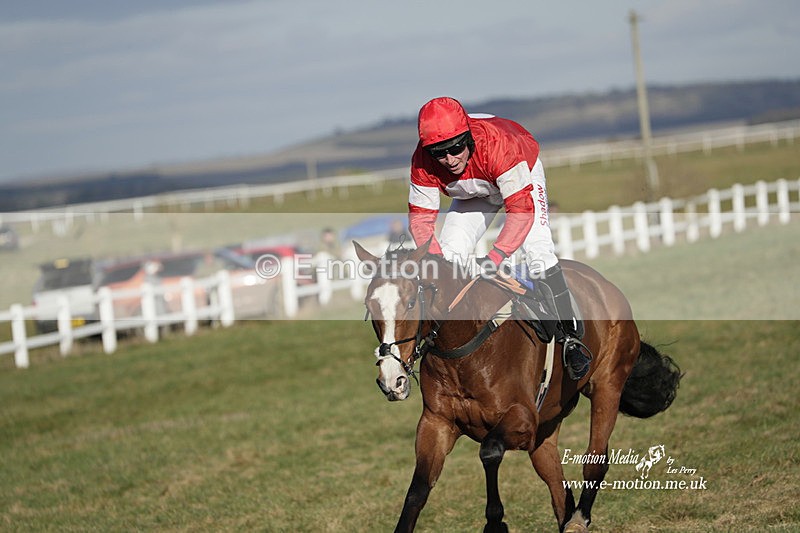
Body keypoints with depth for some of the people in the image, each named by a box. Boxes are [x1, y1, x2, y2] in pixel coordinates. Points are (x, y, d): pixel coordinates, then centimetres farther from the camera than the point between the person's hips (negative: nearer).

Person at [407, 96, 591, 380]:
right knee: (448, 256, -10)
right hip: (474, 194, 4)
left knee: (538, 253, -23)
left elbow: (522, 208, -44)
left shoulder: (497, 144, -45)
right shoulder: (423, 162, -32)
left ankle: (570, 336, -11)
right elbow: (420, 215, -22)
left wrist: (496, 256, -54)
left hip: (522, 177, -4)